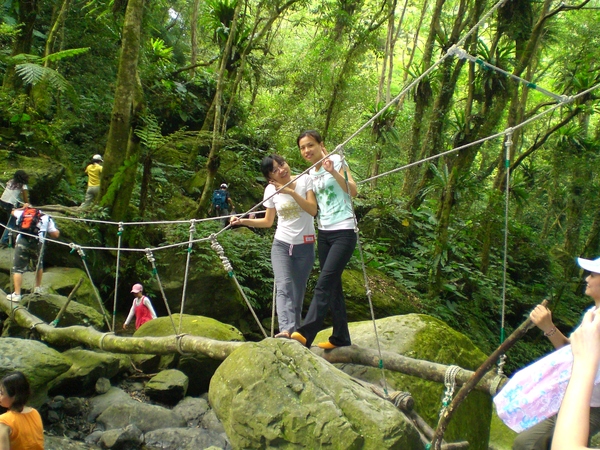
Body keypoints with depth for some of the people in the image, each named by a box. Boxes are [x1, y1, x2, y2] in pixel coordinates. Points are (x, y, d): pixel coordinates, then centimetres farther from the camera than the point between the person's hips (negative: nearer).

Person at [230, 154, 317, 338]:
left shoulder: (305, 180, -5)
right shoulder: (270, 190, 1)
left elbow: (313, 210, -14)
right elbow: (268, 222, 11)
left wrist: (291, 192, -21)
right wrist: (243, 221, -2)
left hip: (305, 246, 0)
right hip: (281, 245, 1)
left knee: (298, 291, 1)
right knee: (284, 287, -19)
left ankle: (295, 332, 7)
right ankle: (286, 329, -32)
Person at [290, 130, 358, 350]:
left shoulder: (336, 160, -4)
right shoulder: (310, 173, 14)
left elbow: (353, 191, -13)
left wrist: (333, 172, -25)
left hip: (344, 232, -7)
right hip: (323, 233, 7)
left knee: (325, 283, -16)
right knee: (333, 285, 8)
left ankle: (305, 333, -23)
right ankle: (340, 337, 16)